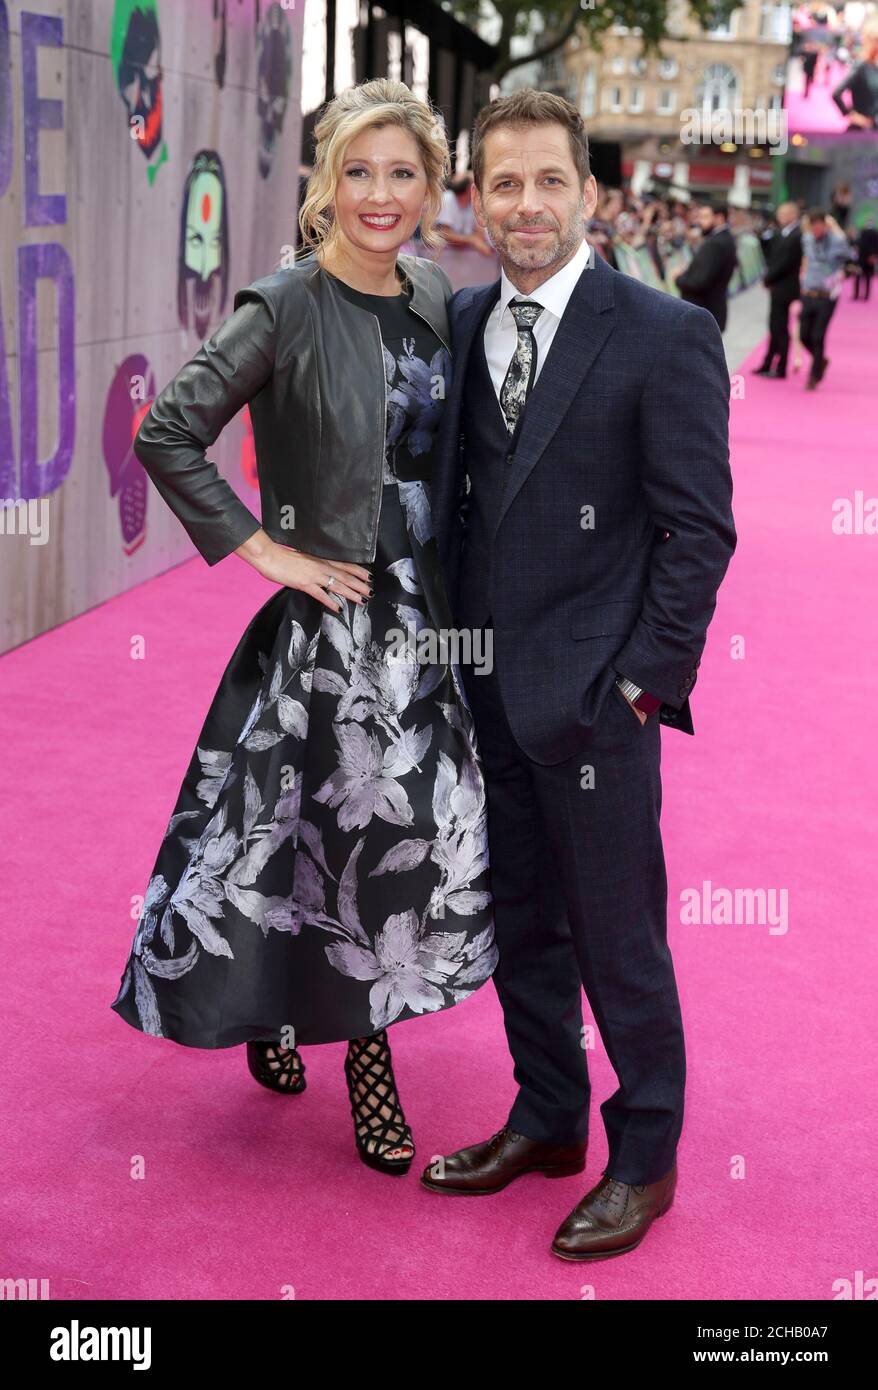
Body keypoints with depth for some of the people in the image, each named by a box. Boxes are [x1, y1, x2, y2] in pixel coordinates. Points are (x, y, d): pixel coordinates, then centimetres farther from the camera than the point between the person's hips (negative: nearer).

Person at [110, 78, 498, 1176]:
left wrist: (460, 573, 9)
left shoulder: (435, 294, 7)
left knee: (425, 836, 10)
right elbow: (166, 435, -17)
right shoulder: (287, 307, -13)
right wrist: (261, 548, -15)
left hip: (428, 613, 6)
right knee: (339, 840, 5)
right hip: (330, 622, -6)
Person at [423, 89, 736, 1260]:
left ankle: (645, 1160, 24)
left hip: (594, 695, -6)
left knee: (618, 937, 5)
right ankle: (548, 1119, 36)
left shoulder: (664, 336, -10)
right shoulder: (462, 325, 8)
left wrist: (644, 678, -13)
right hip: (485, 687, 6)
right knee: (519, 923, 17)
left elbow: (699, 527, -10)